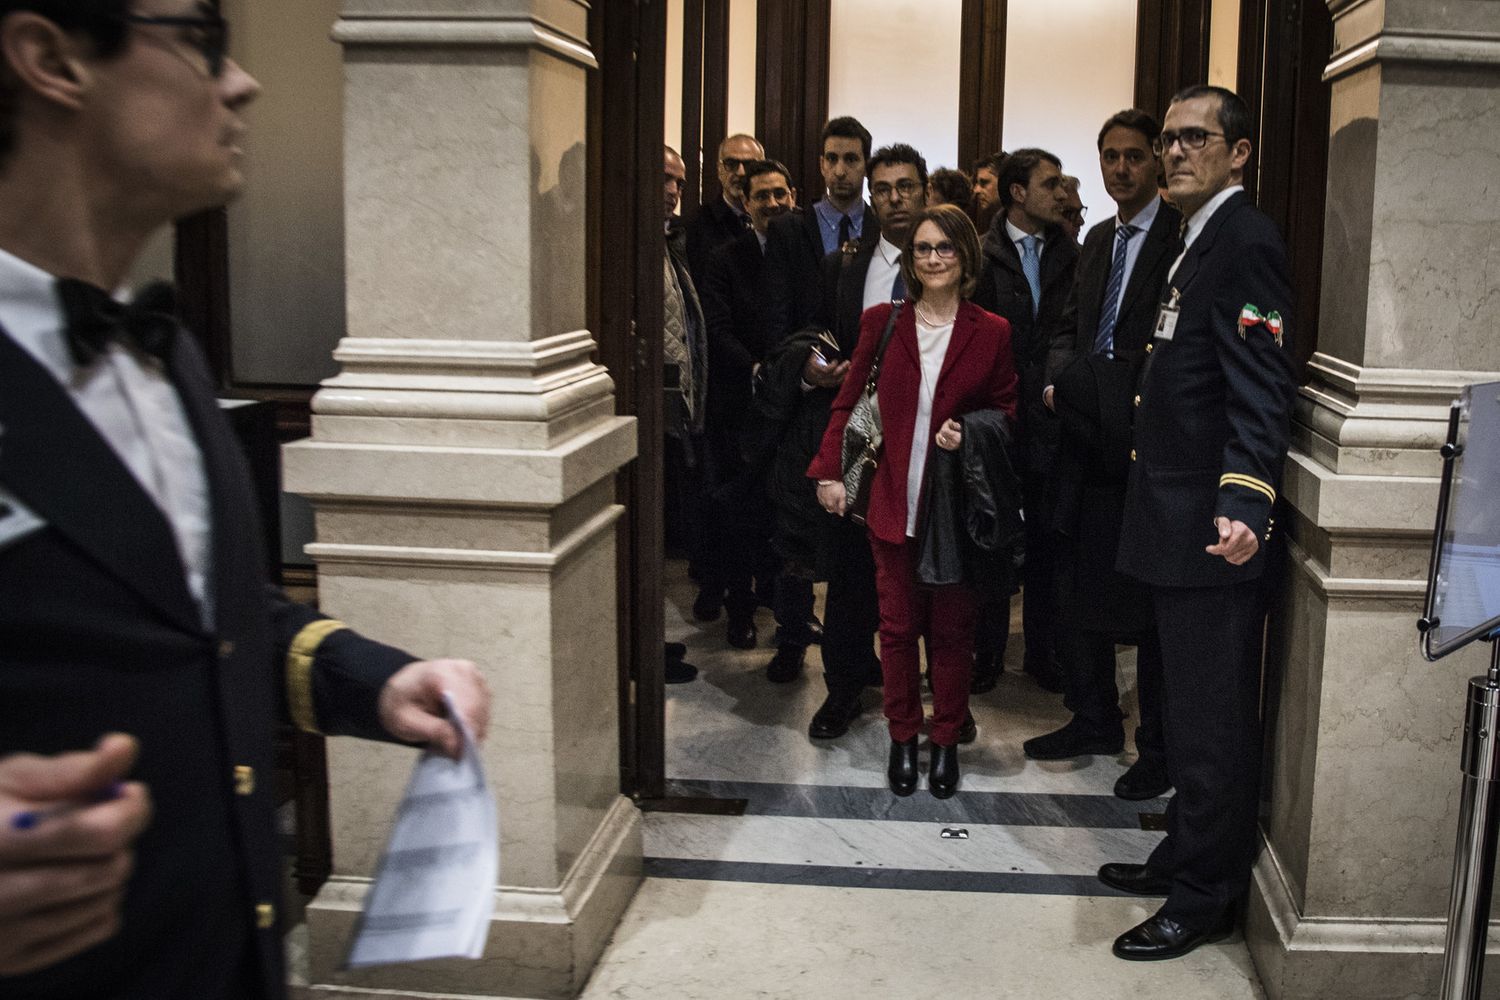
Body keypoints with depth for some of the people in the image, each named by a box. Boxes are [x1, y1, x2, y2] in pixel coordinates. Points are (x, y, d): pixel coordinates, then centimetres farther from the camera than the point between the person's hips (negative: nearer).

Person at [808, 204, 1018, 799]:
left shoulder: (991, 333, 0)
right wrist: (828, 472, 0)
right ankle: (903, 738, 23)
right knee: (898, 625, 8)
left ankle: (947, 740, 22)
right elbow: (848, 402, 8)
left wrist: (970, 432, -11)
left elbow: (1006, 410, 9)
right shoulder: (882, 322, 3)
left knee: (951, 628, 6)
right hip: (893, 501, 1)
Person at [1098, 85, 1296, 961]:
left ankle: (1205, 898, 13)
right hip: (1180, 524, 11)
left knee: (1212, 719, 1)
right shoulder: (1200, 243, 17)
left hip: (1215, 529, -11)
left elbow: (1261, 391, -24)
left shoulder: (1247, 243, -14)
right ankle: (1185, 857, 35)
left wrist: (1245, 505, -34)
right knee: (1192, 711, 20)